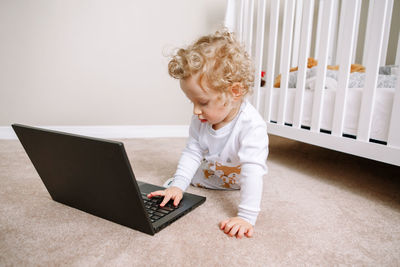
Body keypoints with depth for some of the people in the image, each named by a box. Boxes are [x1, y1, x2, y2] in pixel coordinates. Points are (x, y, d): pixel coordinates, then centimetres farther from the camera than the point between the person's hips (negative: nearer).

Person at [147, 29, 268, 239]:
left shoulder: (252, 125, -43)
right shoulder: (200, 119, -24)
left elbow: (253, 170, -47)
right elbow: (192, 151, -16)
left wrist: (246, 217, -50)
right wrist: (178, 185, -25)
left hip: (236, 180, -1)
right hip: (210, 172, 2)